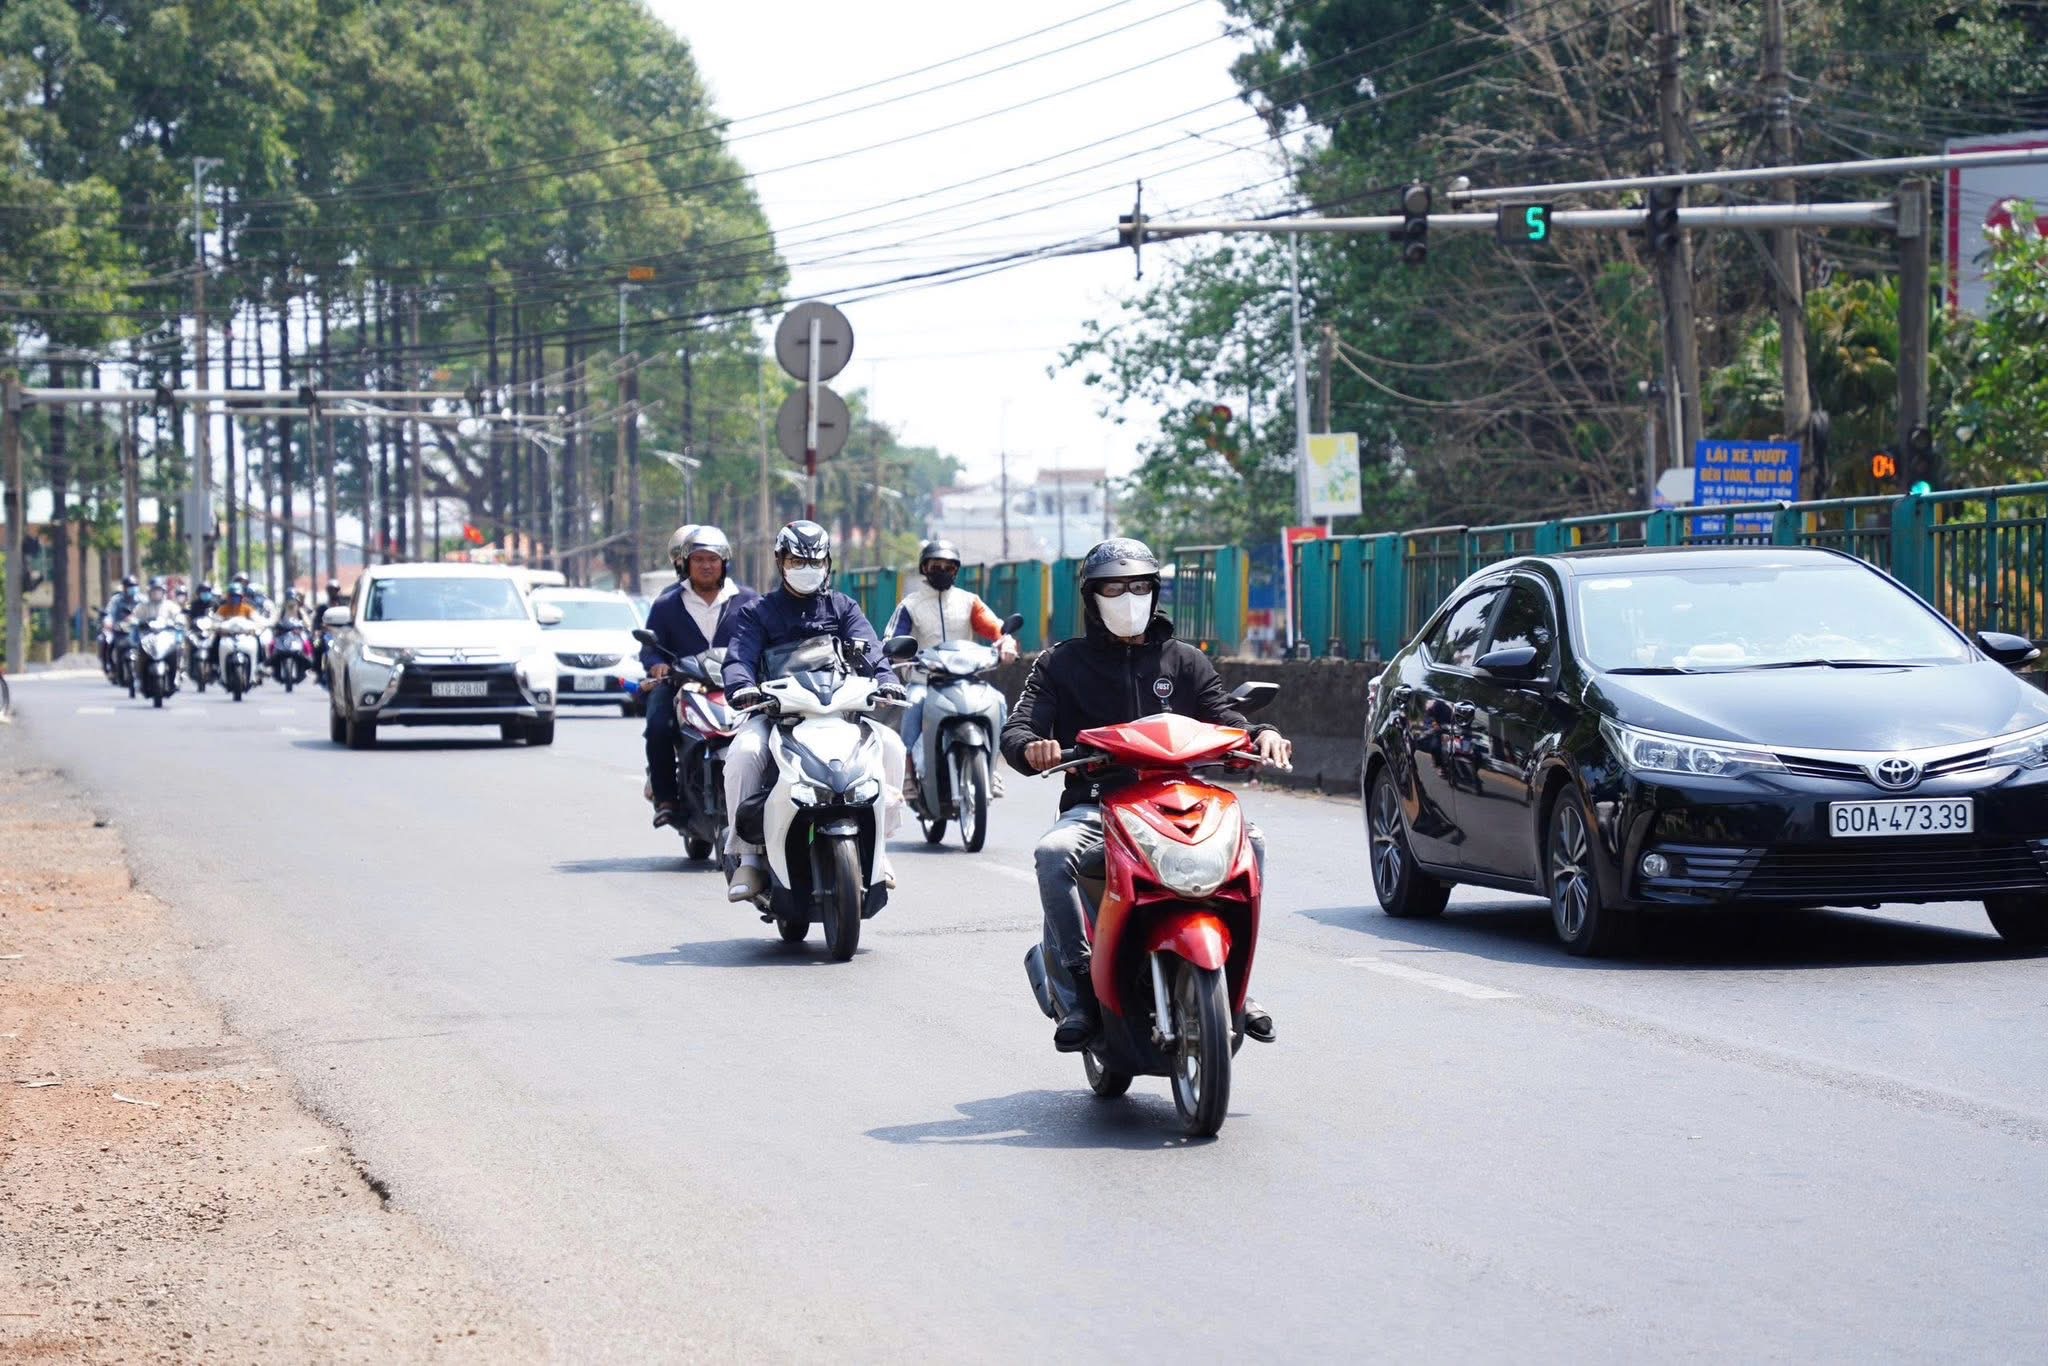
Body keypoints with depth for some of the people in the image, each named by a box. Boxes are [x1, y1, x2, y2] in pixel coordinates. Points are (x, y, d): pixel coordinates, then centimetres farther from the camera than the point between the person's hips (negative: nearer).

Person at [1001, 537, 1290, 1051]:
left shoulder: (1184, 661, 20)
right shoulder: (1064, 663, 14)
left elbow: (1222, 717, 10)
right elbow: (1017, 729, 2)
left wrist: (1260, 735, -15)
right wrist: (1032, 747, -23)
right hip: (1095, 806, -2)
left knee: (1248, 839, -26)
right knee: (1054, 853, -34)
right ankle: (1078, 989, -28)